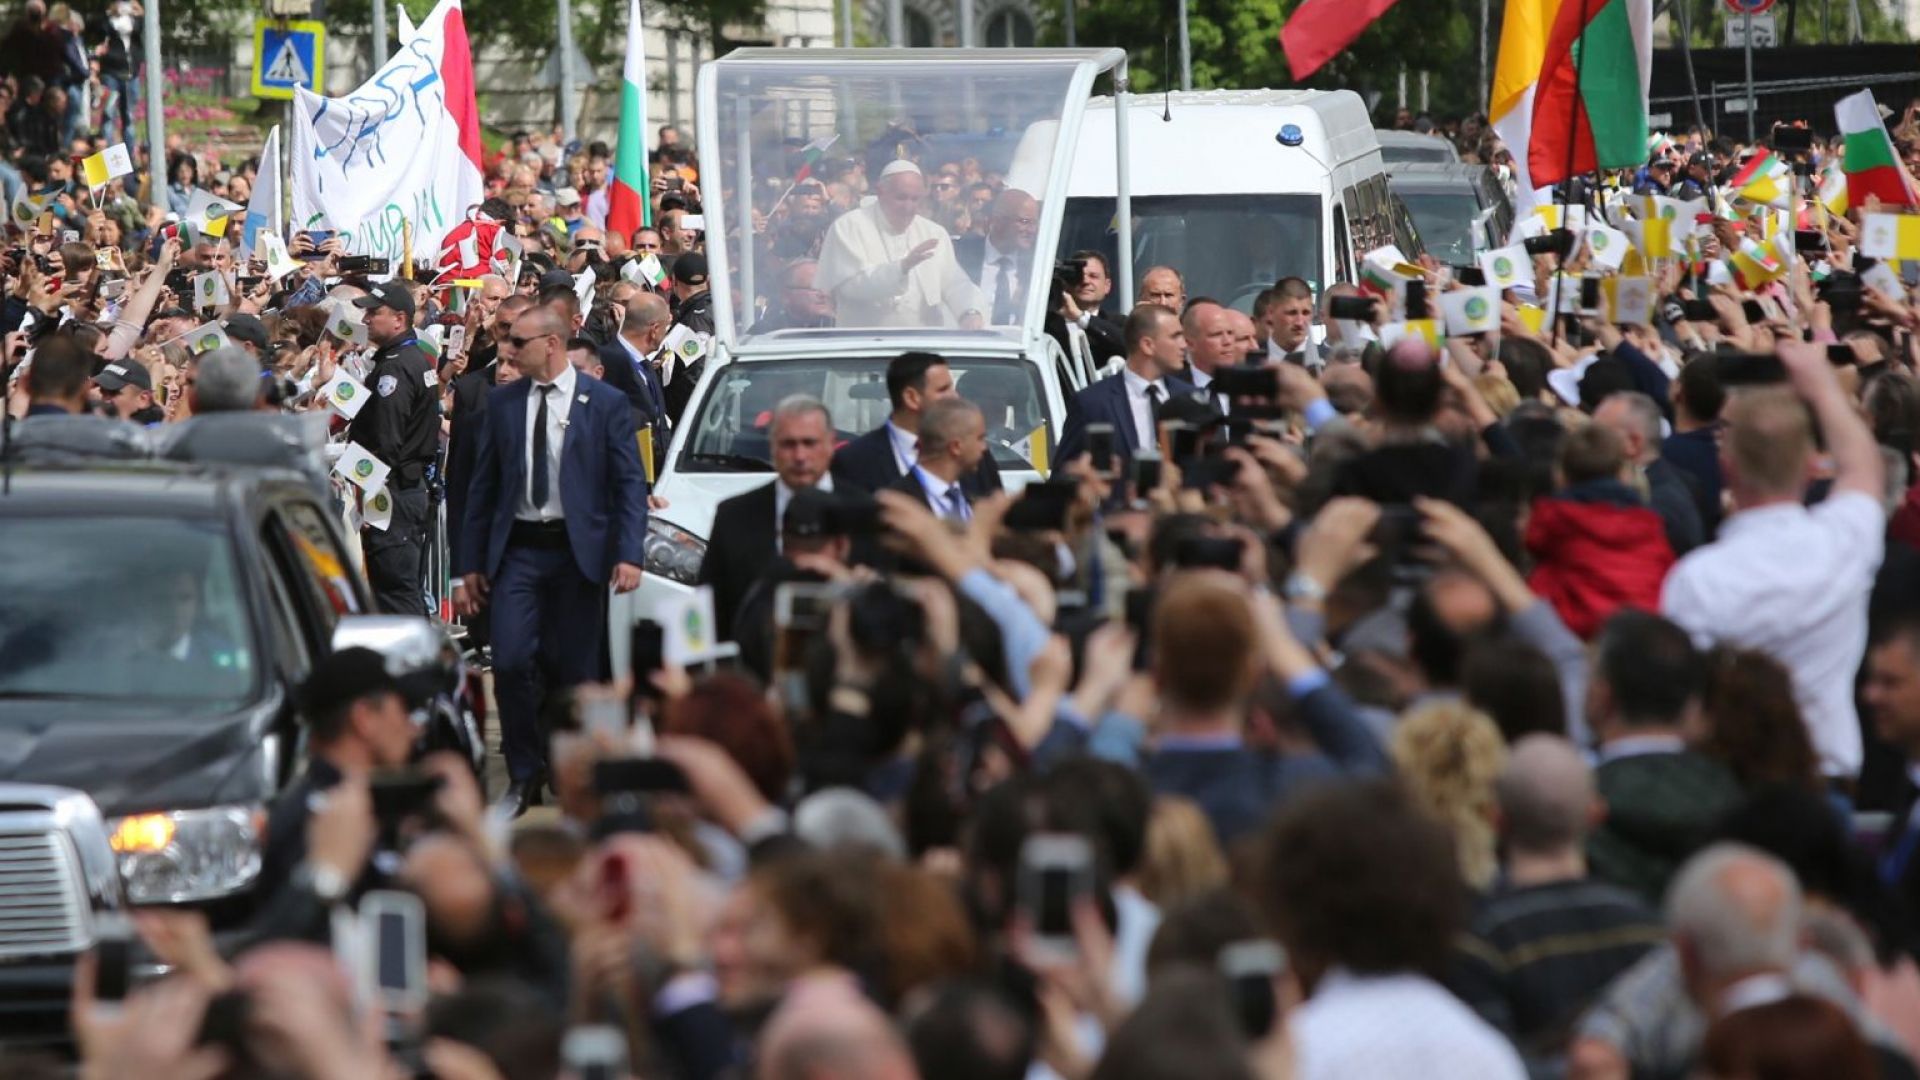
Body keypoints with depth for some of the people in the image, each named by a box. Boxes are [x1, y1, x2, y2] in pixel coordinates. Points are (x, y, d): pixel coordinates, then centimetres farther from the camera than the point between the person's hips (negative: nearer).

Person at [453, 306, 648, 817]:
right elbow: (484, 484, 11)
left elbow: (630, 483, -2)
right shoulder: (502, 402, 9)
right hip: (518, 550, 2)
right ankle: (524, 777, 2)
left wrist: (629, 554, -13)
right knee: (512, 661, -11)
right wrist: (471, 563, 8)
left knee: (575, 669, 3)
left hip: (578, 550, -2)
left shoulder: (606, 403, 0)